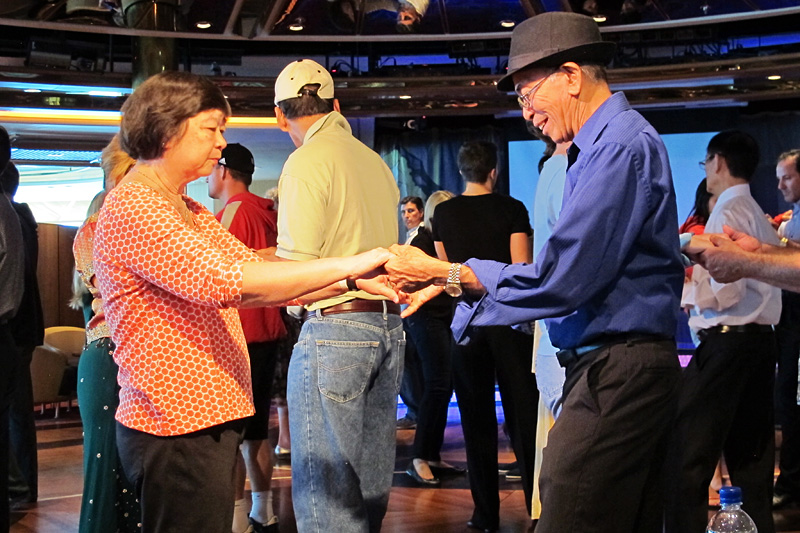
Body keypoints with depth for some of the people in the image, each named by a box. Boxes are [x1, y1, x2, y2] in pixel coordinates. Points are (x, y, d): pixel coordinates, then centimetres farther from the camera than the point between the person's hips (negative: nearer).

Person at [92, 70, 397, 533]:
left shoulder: (191, 213, 20)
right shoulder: (132, 208, -13)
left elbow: (257, 272, 11)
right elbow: (222, 280, -24)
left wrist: (353, 281, -3)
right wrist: (346, 265, -20)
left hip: (210, 417, 9)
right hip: (179, 427, -9)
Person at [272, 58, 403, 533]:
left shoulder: (307, 162, -9)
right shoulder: (376, 162, 13)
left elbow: (294, 270, -14)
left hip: (335, 328, -8)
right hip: (389, 325, 8)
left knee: (325, 488, -3)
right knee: (371, 483, 15)